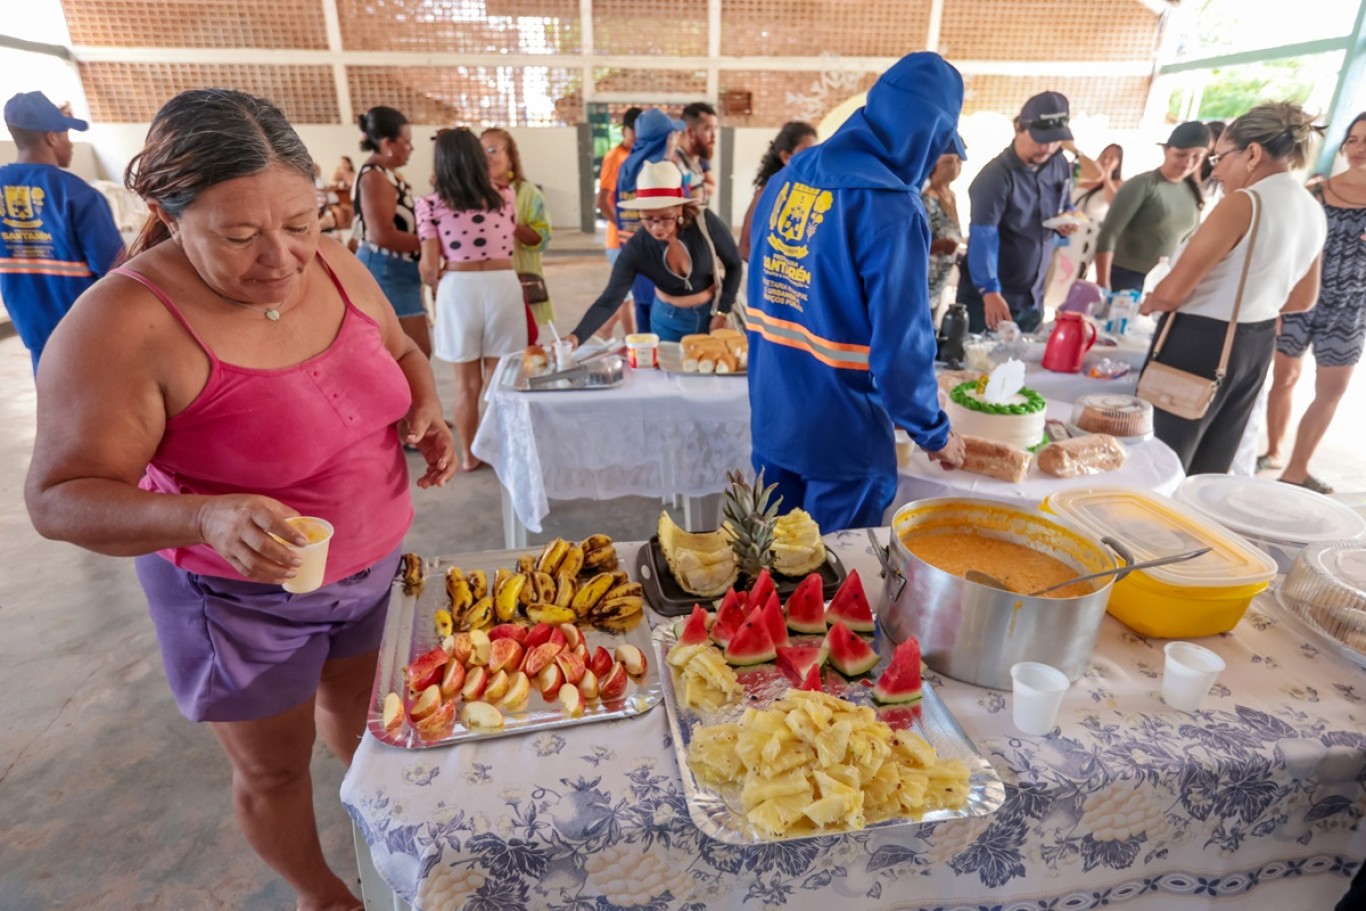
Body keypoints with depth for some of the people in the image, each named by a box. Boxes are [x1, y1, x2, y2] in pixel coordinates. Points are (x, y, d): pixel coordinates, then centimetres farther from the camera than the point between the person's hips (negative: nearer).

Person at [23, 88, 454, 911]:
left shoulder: (335, 265, -9)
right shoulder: (125, 326, -25)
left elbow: (400, 350, 8)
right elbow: (59, 497, -20)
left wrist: (425, 409, -13)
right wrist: (204, 517, -39)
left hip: (374, 564, 5)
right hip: (242, 594, -5)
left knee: (359, 706, 29)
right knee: (275, 768, 19)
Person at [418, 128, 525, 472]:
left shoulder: (431, 205, 0)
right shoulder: (505, 197, 6)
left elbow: (429, 267, -5)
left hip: (458, 288, -1)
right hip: (502, 285, 1)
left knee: (466, 381, 12)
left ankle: (469, 455, 25)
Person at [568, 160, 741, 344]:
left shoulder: (705, 222, -23)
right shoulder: (636, 249, -21)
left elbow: (734, 265, -8)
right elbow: (609, 301, -25)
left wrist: (722, 312, -14)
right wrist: (576, 336, -40)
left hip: (712, 313, 0)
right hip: (669, 320, 0)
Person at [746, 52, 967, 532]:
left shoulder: (785, 179, 4)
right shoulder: (891, 210, -19)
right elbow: (901, 349, -20)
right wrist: (935, 433, -3)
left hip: (770, 420, 7)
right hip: (842, 436, -6)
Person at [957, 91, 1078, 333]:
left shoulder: (1061, 166, 5)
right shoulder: (996, 176, -18)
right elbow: (983, 237, -27)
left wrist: (1068, 220, -4)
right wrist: (990, 291, -39)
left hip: (1032, 298, 7)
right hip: (986, 297, -7)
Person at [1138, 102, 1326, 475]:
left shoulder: (1244, 203, -17)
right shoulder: (1314, 212, 9)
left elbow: (1172, 292, -19)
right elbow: (1301, 300, 18)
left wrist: (1146, 304, 1)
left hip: (1201, 342, -9)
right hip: (1257, 344, 9)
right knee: (1210, 468, 19)